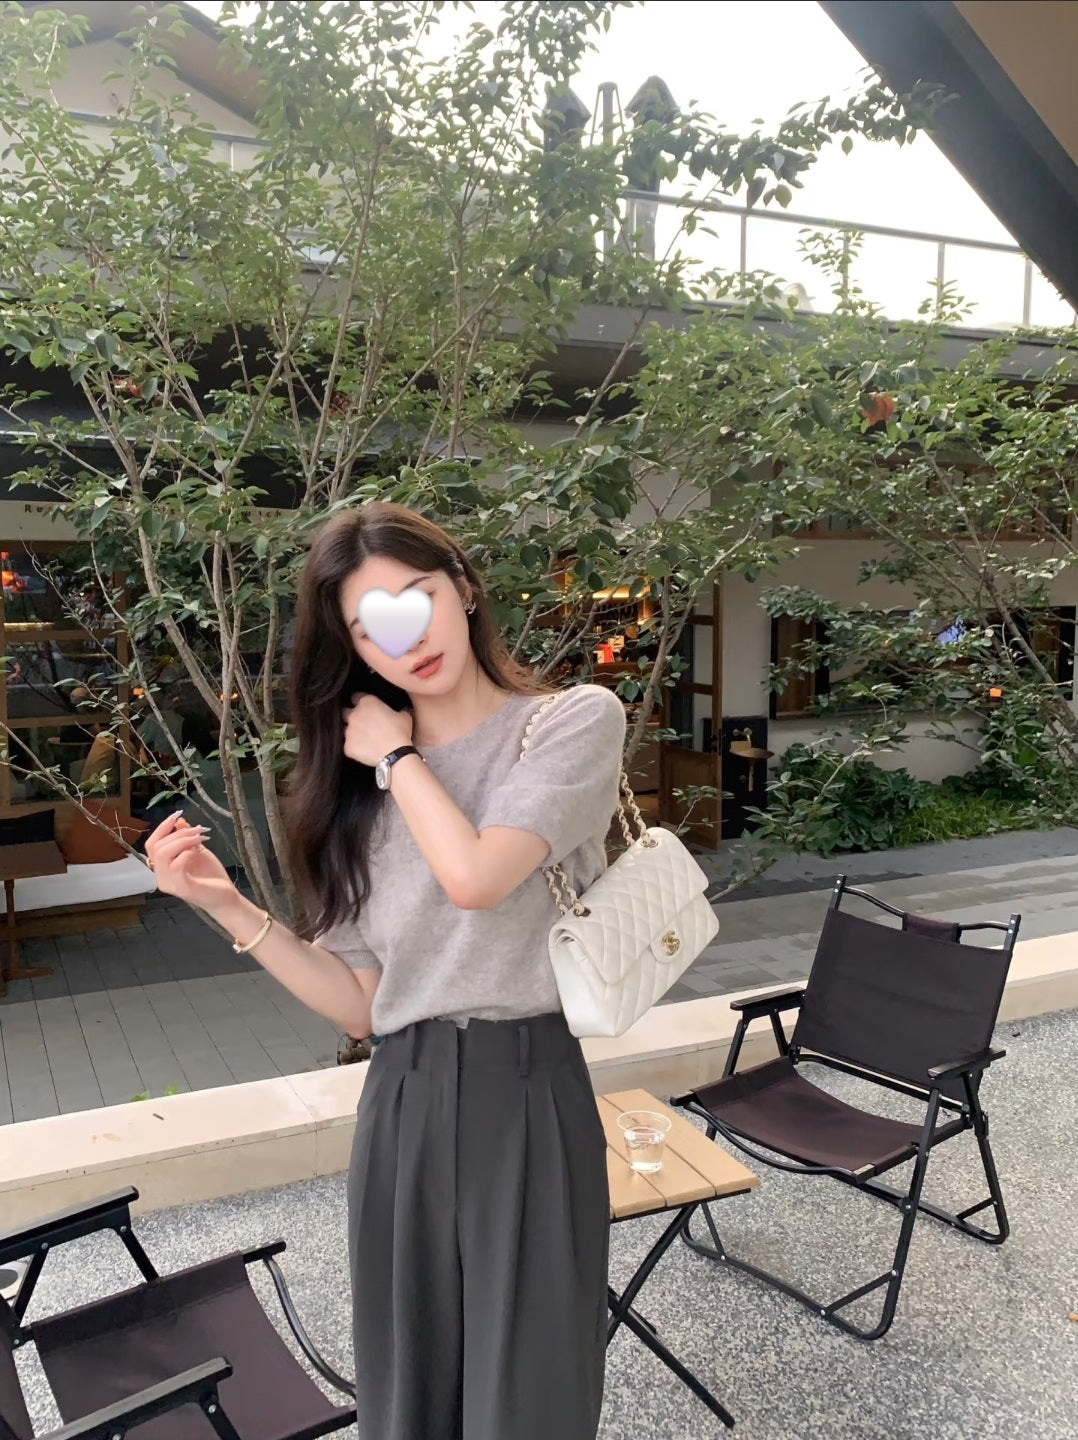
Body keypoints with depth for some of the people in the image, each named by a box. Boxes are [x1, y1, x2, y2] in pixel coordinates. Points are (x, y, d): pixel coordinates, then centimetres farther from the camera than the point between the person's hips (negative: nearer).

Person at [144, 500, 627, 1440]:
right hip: (401, 1108, 4)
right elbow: (362, 1007, 5)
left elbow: (476, 877, -23)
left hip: (525, 1095, -4)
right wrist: (227, 905, -4)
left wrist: (397, 755, -7)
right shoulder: (361, 788, 8)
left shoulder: (576, 720, -5)